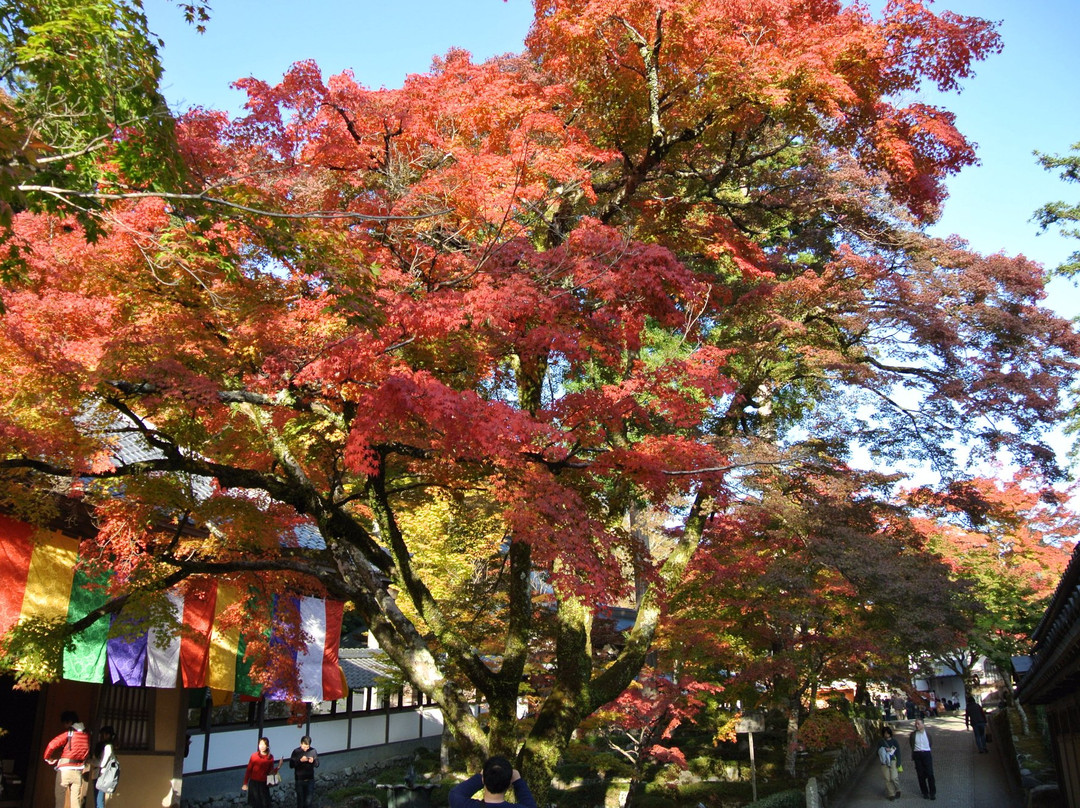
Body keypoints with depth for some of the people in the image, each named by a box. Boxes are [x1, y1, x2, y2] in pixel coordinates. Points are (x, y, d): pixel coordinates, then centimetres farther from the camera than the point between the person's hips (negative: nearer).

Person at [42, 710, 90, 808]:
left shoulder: (68, 733, -7)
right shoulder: (86, 735, 8)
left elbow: (52, 745, -14)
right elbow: (87, 754, 11)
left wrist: (47, 758, 1)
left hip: (65, 769, -4)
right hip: (78, 771, 4)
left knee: (60, 799, 3)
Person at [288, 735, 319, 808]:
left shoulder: (313, 751, -2)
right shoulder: (296, 752, -7)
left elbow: (317, 764, 4)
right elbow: (291, 765, -10)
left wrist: (313, 761, -17)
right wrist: (300, 760, -24)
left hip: (310, 780, 1)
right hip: (299, 780, -1)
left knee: (308, 800, 3)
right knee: (300, 800, 7)